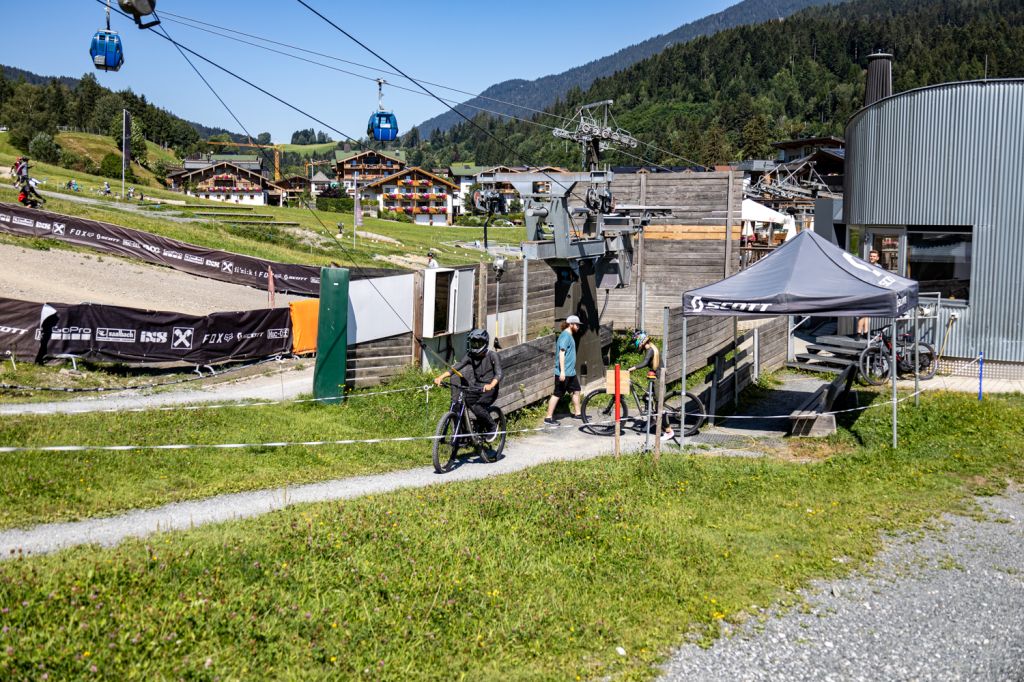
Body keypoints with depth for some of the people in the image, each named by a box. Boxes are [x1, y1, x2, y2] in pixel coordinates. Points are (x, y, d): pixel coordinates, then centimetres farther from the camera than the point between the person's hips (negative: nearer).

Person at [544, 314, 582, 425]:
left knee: (576, 390, 16)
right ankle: (548, 417, -1)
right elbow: (561, 353, -23)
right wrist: (562, 371, -28)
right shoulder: (565, 336, -16)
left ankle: (577, 413, 30)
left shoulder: (569, 336, 15)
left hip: (571, 372, 10)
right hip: (563, 372, -10)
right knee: (557, 394, -6)